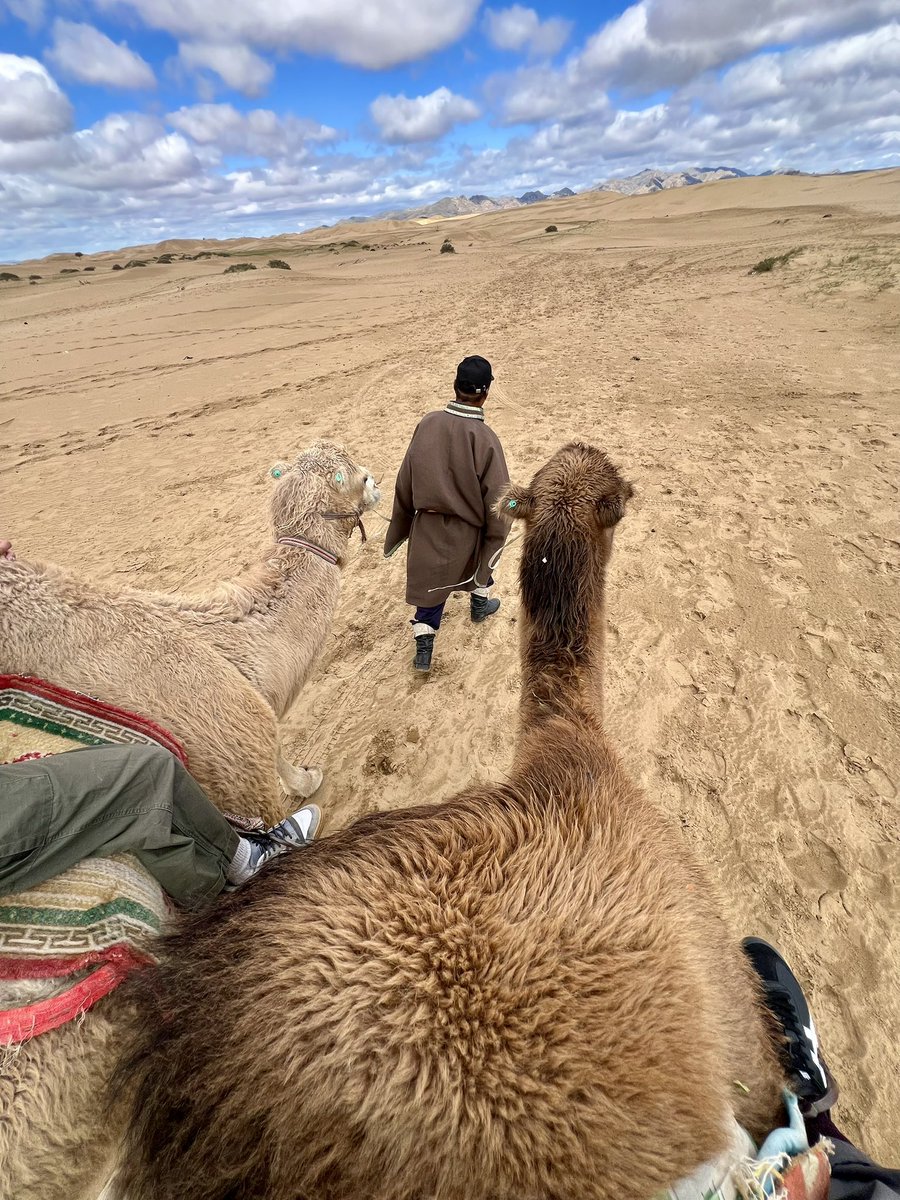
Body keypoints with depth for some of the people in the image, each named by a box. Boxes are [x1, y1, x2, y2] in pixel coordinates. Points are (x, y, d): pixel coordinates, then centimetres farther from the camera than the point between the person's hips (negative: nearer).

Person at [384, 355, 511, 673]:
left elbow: (406, 480, -1)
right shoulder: (485, 439, -21)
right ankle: (480, 605, 52)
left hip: (427, 525, 2)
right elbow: (496, 496, -17)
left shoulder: (427, 424, -10)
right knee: (483, 554, 31)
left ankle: (423, 649, 16)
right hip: (467, 528, -2)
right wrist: (497, 536, -2)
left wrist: (402, 525, 11)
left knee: (429, 583, 16)